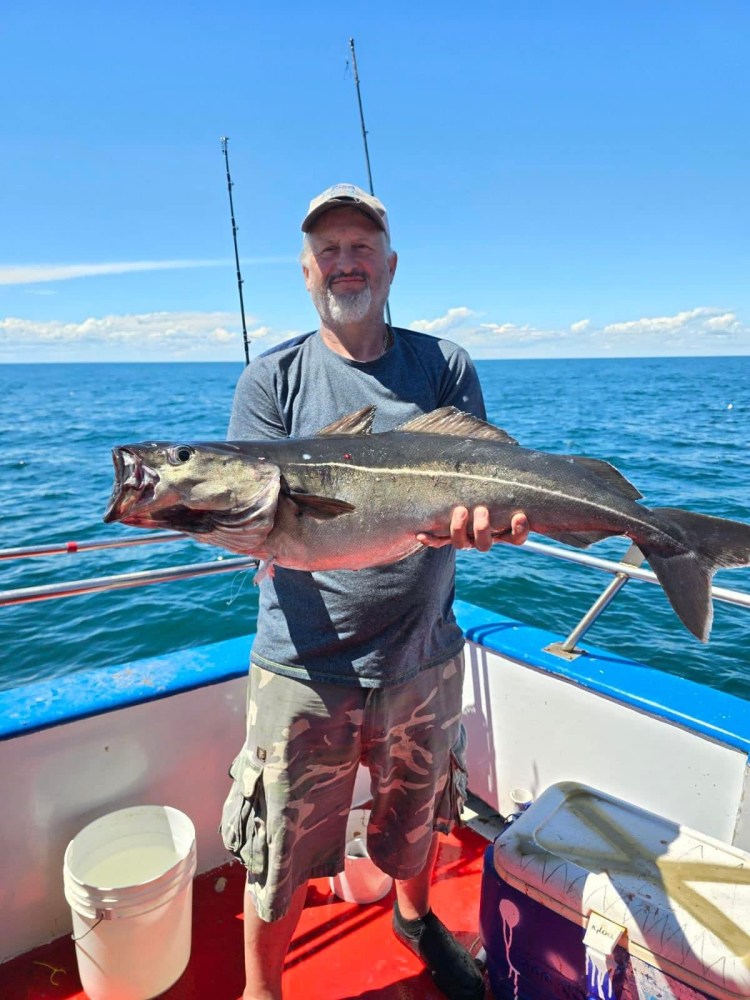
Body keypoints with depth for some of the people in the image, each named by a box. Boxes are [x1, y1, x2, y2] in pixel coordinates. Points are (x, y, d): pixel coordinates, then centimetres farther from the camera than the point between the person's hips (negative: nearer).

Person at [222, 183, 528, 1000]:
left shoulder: (444, 367, 1)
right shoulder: (272, 378, -3)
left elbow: (478, 482, -4)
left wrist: (479, 515, -29)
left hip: (422, 652, 3)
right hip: (304, 662, -2)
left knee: (418, 817, 26)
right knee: (283, 852, 10)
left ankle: (415, 916, 58)